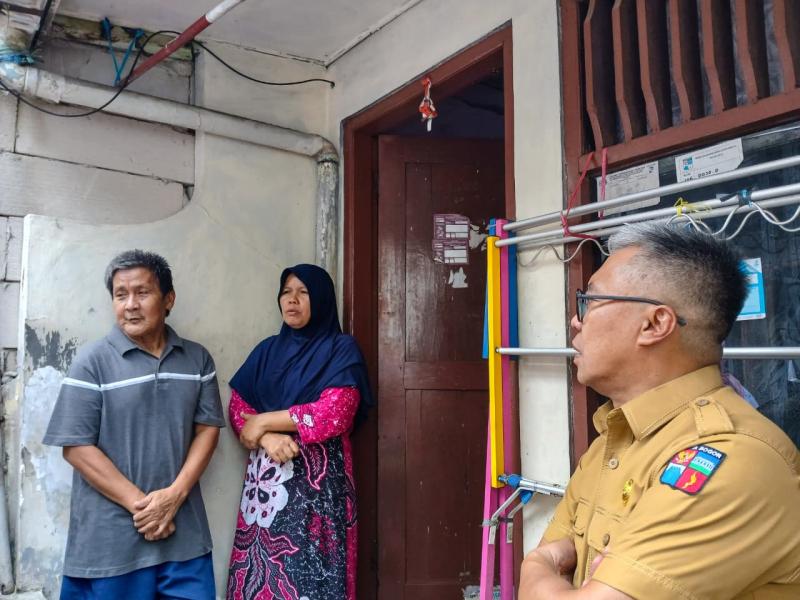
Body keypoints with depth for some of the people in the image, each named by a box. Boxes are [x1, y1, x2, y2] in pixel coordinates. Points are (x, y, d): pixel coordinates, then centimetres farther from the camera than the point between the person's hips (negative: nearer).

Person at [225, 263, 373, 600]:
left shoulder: (341, 350, -2)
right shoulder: (267, 351, 13)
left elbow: (332, 415, -14)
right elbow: (236, 408, 7)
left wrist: (265, 421, -7)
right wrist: (268, 437, -13)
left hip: (317, 478, -4)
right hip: (266, 478, 4)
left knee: (310, 573, -4)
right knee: (261, 568, 4)